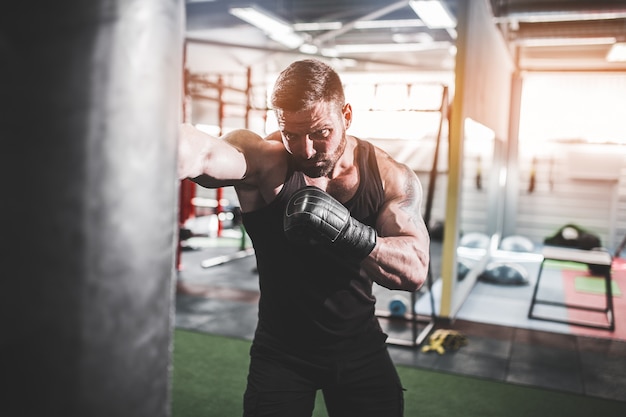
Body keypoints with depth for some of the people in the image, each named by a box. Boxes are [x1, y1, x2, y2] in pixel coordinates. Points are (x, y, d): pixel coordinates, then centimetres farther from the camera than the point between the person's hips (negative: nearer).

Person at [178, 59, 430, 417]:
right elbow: (203, 155, -42)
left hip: (360, 345, 2)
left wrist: (348, 233, -33)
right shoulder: (264, 159, -19)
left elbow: (416, 271, -17)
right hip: (281, 349, -2)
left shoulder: (390, 177, -10)